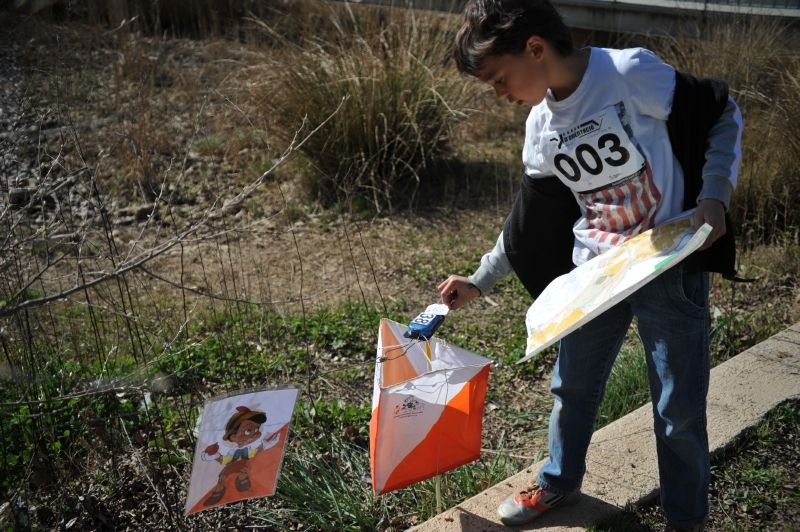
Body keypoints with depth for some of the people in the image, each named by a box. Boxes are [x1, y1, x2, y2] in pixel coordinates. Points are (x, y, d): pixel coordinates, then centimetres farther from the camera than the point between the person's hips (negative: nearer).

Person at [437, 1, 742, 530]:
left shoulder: (631, 72, -20)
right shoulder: (541, 129, 0)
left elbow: (722, 115, -8)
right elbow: (533, 218, 12)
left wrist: (715, 194, -19)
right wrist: (480, 281, 14)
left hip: (672, 268, -5)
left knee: (679, 409, 6)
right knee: (572, 387, 17)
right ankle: (559, 482, 43)